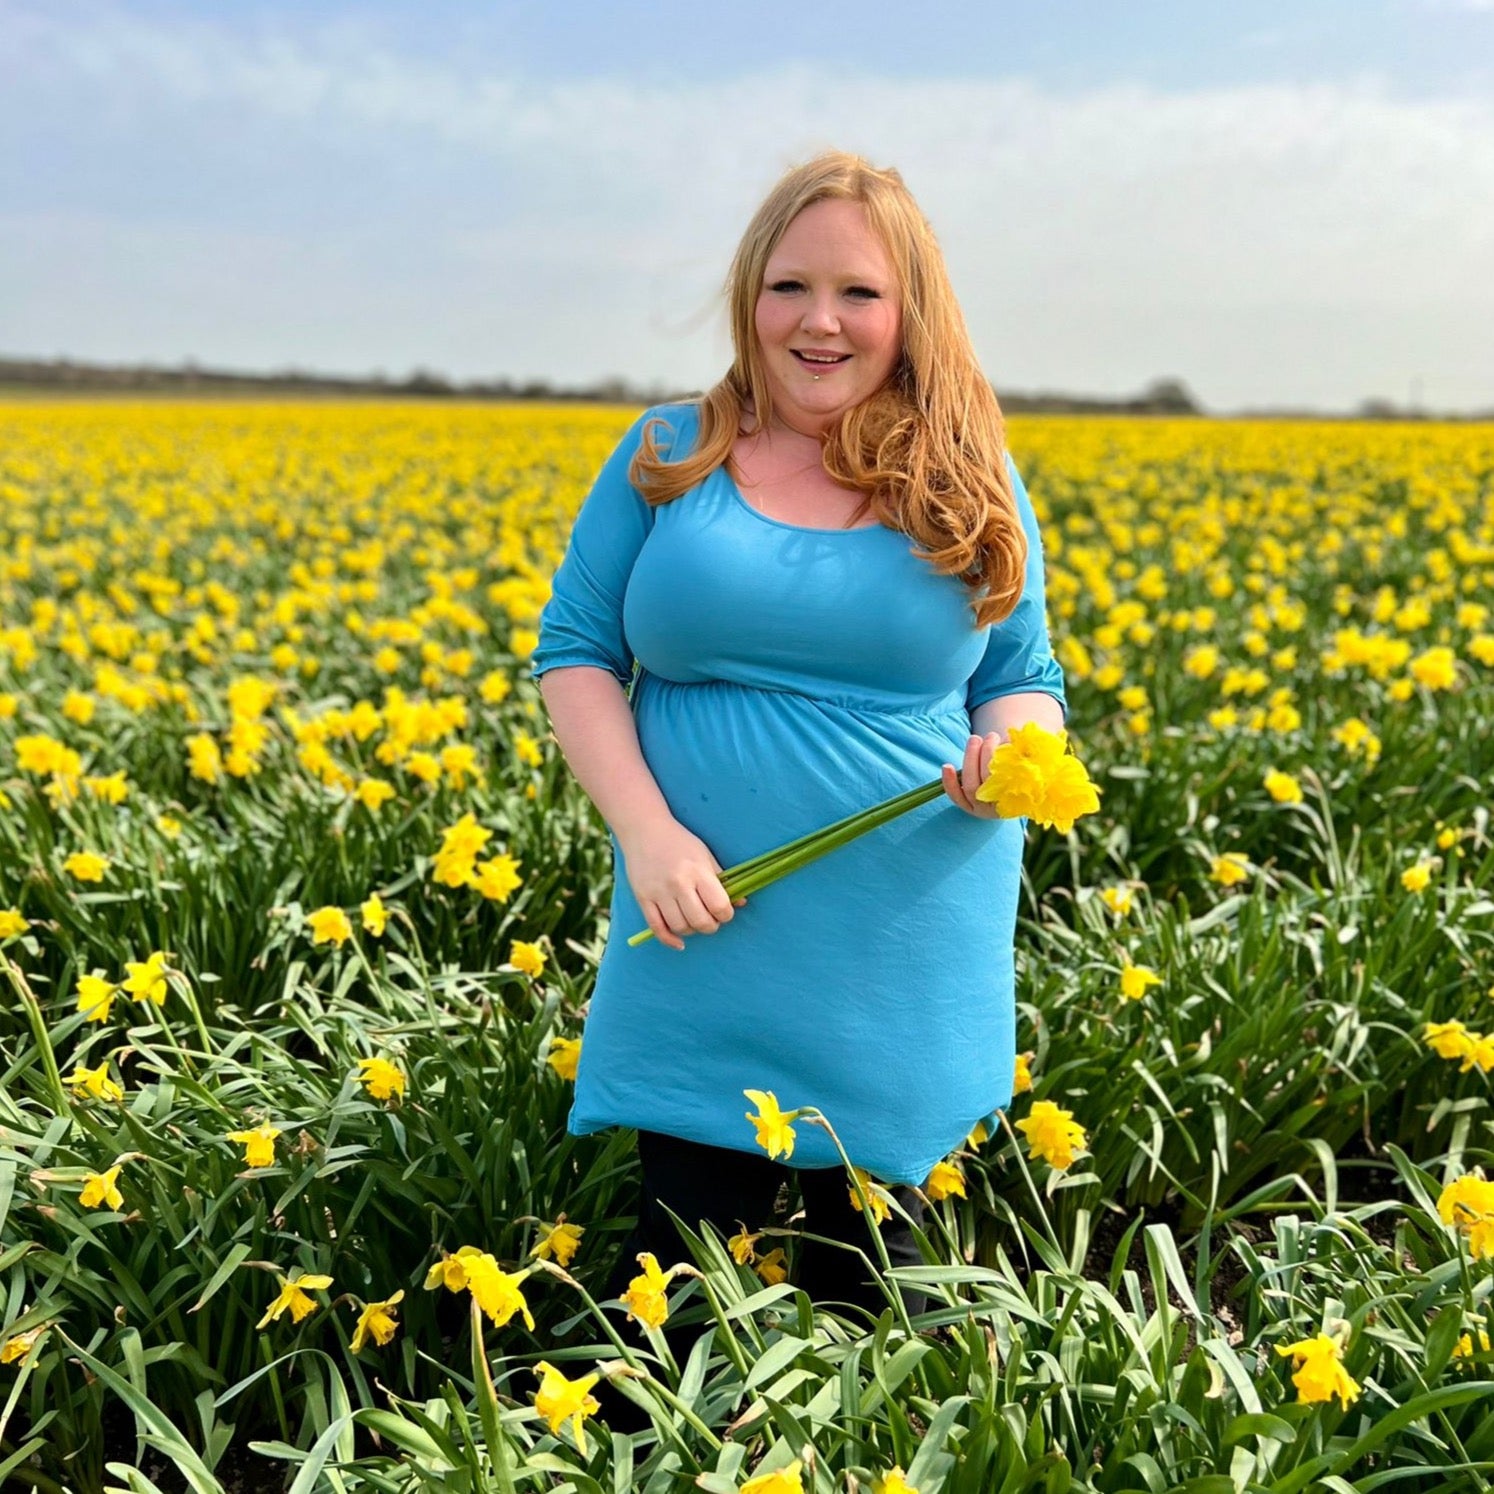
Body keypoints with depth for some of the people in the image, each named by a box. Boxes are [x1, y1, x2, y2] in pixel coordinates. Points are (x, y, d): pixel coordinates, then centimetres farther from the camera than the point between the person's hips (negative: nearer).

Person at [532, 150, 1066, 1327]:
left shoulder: (971, 484, 4)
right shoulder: (668, 456, 3)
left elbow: (1025, 682, 10)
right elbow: (574, 651, 4)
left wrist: (1007, 753, -15)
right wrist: (646, 829, -11)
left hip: (903, 955, 1)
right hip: (705, 936, 0)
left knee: (873, 1246, 13)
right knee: (685, 1243, 5)